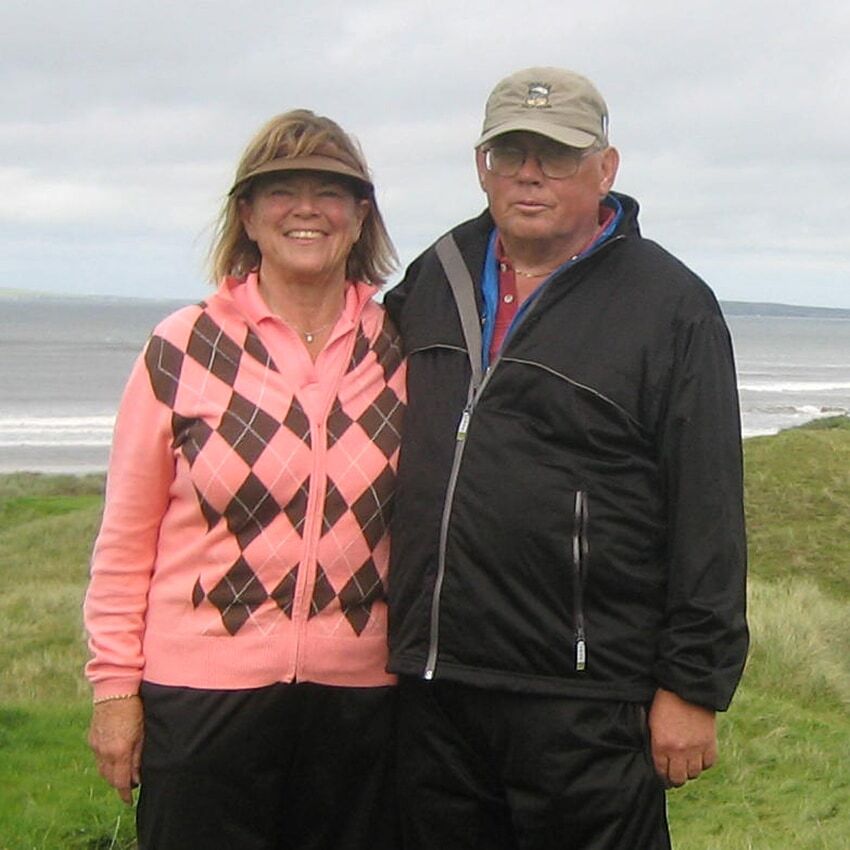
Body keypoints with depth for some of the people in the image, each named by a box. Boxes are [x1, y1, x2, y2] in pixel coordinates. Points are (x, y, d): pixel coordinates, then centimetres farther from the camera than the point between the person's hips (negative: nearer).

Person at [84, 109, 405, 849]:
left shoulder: (400, 354, 4)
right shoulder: (184, 348, -2)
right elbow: (126, 537, 0)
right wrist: (115, 686, -2)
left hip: (360, 698, 2)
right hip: (203, 698, -2)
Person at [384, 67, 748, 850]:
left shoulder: (671, 306, -5)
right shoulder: (439, 273, 12)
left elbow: (708, 515, -7)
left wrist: (694, 687, -10)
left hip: (583, 703, -5)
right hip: (431, 688, 6)